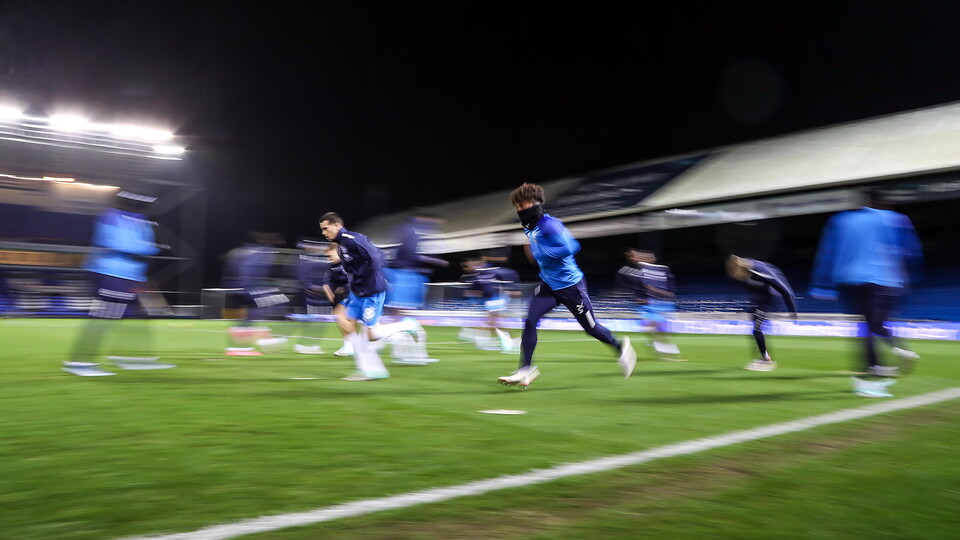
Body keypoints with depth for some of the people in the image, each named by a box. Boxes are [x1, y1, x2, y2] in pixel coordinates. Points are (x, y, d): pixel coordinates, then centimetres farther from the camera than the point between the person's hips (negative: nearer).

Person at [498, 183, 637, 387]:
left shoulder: (549, 225, -21)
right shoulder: (530, 229, 6)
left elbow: (571, 247, -32)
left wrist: (540, 251, -26)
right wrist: (532, 252, 6)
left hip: (570, 285, -7)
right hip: (548, 285, 7)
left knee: (591, 327, 8)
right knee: (529, 322, -10)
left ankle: (620, 348, 35)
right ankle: (526, 369, -5)